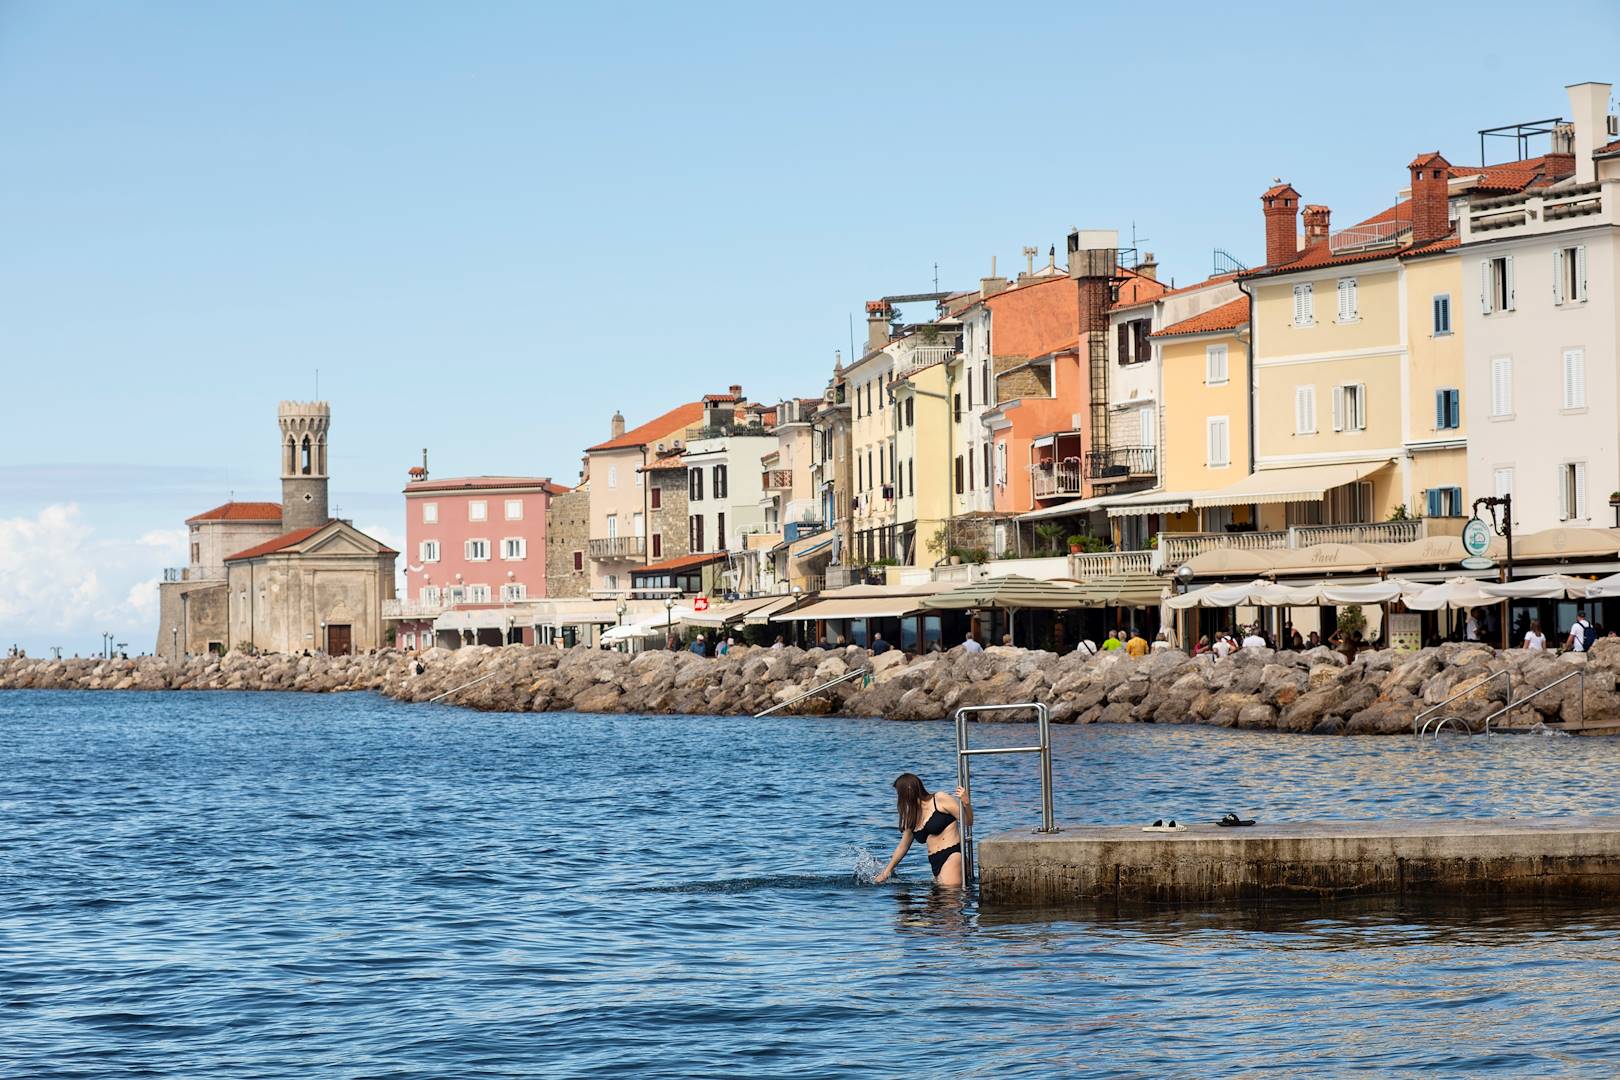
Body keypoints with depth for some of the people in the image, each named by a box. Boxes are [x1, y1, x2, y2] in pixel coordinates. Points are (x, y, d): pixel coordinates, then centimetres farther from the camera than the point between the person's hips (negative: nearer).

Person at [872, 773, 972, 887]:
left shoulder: (940, 799, 1)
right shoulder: (911, 817, 20)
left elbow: (968, 822, -3)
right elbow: (903, 846, 32)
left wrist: (966, 804, -24)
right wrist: (886, 872, 38)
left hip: (952, 856, -7)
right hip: (935, 863, 7)